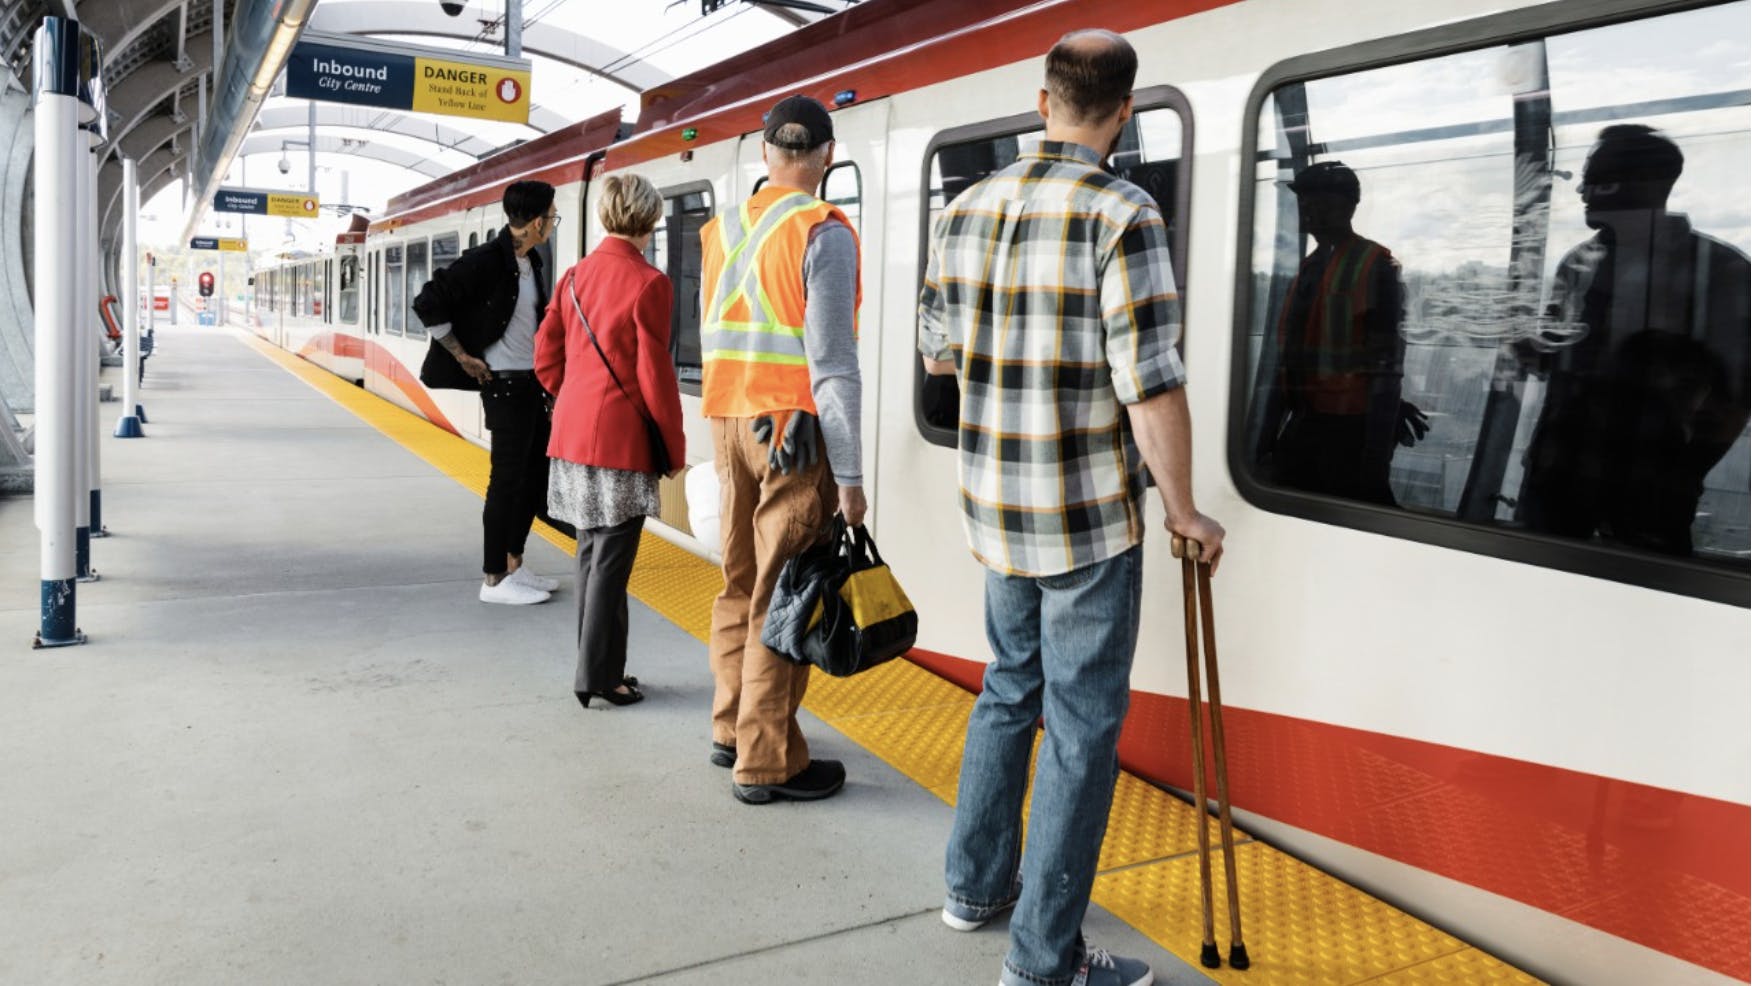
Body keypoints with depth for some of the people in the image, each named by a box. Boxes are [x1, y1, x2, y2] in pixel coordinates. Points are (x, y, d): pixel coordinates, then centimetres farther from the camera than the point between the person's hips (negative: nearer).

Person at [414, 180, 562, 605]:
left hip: (532, 381, 9)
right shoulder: (485, 262, -16)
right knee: (507, 479, -4)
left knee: (537, 473, 13)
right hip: (504, 384, -9)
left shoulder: (531, 262, 8)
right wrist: (463, 357, -13)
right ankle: (494, 580, 5)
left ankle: (513, 566, 24)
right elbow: (428, 304, -18)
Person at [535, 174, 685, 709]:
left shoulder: (575, 275, 10)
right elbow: (654, 374, -13)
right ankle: (598, 676, 6)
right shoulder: (648, 282, -11)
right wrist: (675, 447, -5)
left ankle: (598, 668, 24)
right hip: (621, 440, -7)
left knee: (591, 554, 15)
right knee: (611, 561, 0)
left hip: (573, 434, 7)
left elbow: (546, 358, 11)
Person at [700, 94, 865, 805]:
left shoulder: (720, 230, 12)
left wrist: (726, 426, 16)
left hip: (728, 422, 7)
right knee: (781, 595, -2)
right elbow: (832, 360, -13)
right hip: (795, 429, -7)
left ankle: (731, 730, 27)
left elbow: (710, 339, 12)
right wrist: (849, 475, -12)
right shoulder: (823, 232, -8)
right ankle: (766, 764, 4)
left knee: (740, 581, 15)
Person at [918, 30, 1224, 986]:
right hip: (1091, 517, -6)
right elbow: (1152, 388, -18)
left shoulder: (963, 211, 4)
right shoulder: (1122, 214, -15)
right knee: (1082, 724, 4)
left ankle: (977, 882, 36)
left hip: (994, 509, 7)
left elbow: (937, 352, 13)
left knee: (1010, 688, 23)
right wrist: (1184, 512, -6)